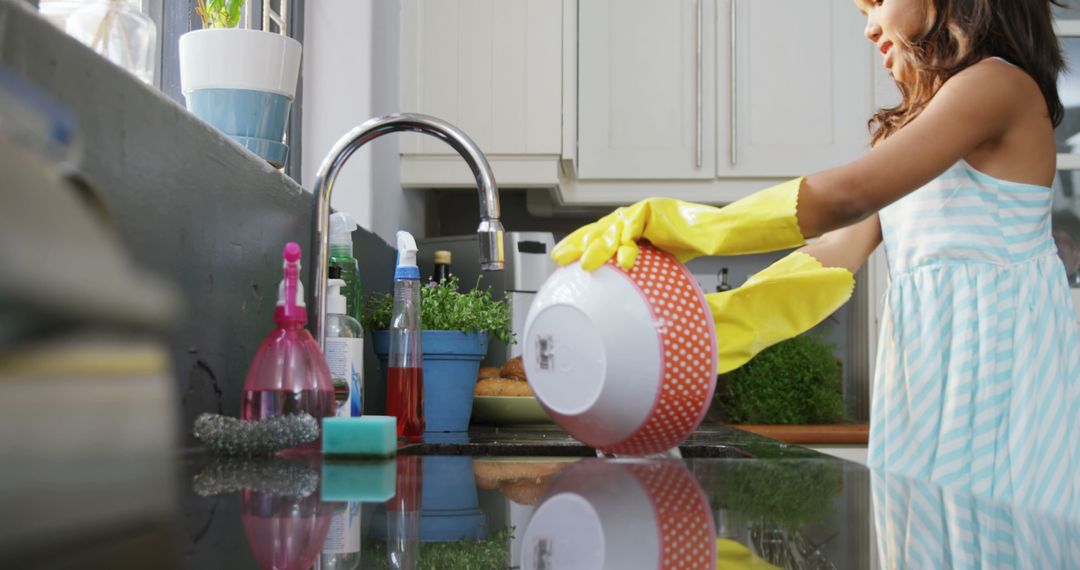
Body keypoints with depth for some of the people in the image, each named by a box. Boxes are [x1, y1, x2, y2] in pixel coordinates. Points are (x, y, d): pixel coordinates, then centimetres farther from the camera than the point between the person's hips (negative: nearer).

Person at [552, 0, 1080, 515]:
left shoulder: (997, 83, -9)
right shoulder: (910, 119, 20)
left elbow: (846, 196, -23)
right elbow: (838, 256, 6)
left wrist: (674, 226, -22)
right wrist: (709, 325, -6)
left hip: (996, 346, -8)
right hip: (928, 352, 8)